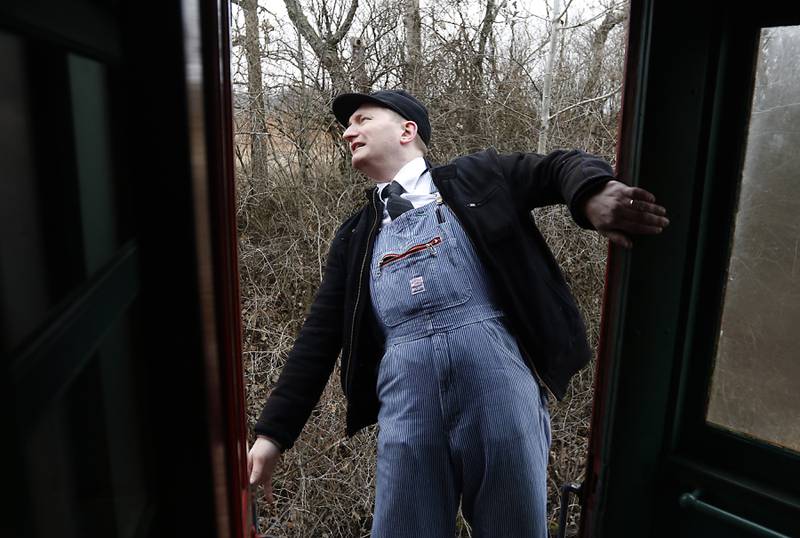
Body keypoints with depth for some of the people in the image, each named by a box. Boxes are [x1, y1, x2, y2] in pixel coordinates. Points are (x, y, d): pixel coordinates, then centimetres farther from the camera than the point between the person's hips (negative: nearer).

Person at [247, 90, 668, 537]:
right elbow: (320, 336, 15)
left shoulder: (476, 176, 13)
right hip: (407, 394, 2)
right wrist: (273, 433, 10)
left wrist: (594, 194, -18)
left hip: (496, 370, -2)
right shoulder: (355, 237, 18)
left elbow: (562, 166, 8)